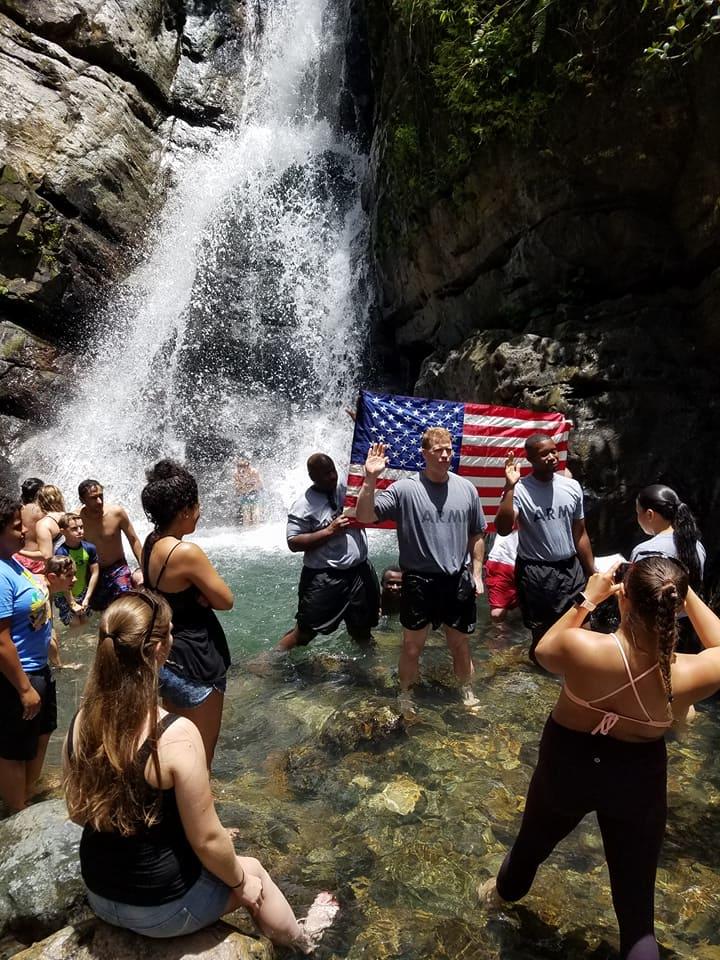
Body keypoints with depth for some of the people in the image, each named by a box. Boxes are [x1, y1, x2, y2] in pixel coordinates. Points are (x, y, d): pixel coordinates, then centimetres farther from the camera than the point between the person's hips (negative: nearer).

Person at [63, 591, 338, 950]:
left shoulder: (81, 722, -13)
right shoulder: (177, 735, -32)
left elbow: (78, 812, 1)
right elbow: (207, 840, -23)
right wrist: (240, 881, -3)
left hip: (98, 895, 6)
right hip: (161, 908, -5)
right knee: (253, 872, 22)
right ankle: (302, 937, 50)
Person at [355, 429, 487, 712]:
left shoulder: (467, 489, 0)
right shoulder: (404, 489, -11)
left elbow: (477, 535, 10)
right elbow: (364, 516, -17)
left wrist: (476, 574, 7)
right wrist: (370, 479, -29)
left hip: (458, 581, 3)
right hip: (419, 582, -2)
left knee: (460, 643, 19)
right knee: (412, 645, 12)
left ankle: (467, 692, 42)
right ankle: (405, 696, 34)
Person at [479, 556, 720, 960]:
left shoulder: (582, 648, -31)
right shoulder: (687, 675, -27)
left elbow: (544, 650, -6)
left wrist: (587, 599, -6)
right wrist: (685, 591, -4)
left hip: (568, 764, 1)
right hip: (639, 779, -1)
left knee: (534, 840, 32)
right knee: (637, 909, 17)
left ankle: (504, 892, 62)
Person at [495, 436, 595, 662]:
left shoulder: (572, 487, 2)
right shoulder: (520, 490, -14)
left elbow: (580, 534, 10)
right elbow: (503, 529, -29)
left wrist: (592, 573, 11)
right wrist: (510, 487, -31)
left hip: (570, 568, 4)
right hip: (535, 572, -4)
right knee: (542, 631, 9)